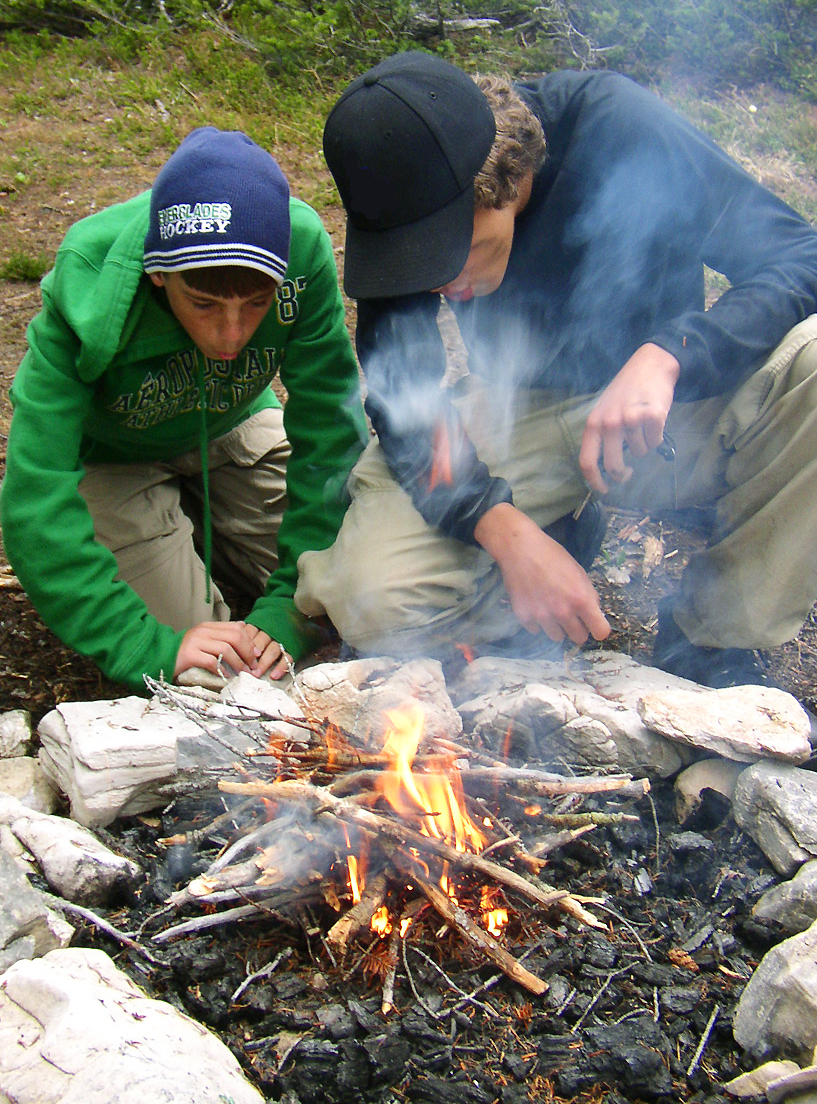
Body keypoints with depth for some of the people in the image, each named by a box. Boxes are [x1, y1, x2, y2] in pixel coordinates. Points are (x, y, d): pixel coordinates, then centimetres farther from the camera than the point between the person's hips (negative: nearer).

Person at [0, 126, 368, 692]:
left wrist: (288, 609, -27)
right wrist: (152, 649, -42)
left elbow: (331, 438, -23)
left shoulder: (304, 250, -32)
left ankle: (198, 527, 21)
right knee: (193, 674, -13)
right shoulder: (86, 299, -37)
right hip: (112, 455, -2)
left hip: (236, 429, 3)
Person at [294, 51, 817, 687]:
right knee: (367, 599, -23)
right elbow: (400, 394, -14)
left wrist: (663, 355, -41)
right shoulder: (400, 212, -15)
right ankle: (562, 532, 6)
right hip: (517, 417, 1)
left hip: (663, 401, 0)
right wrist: (506, 530, -32)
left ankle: (712, 641, -12)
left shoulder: (613, 125, -23)